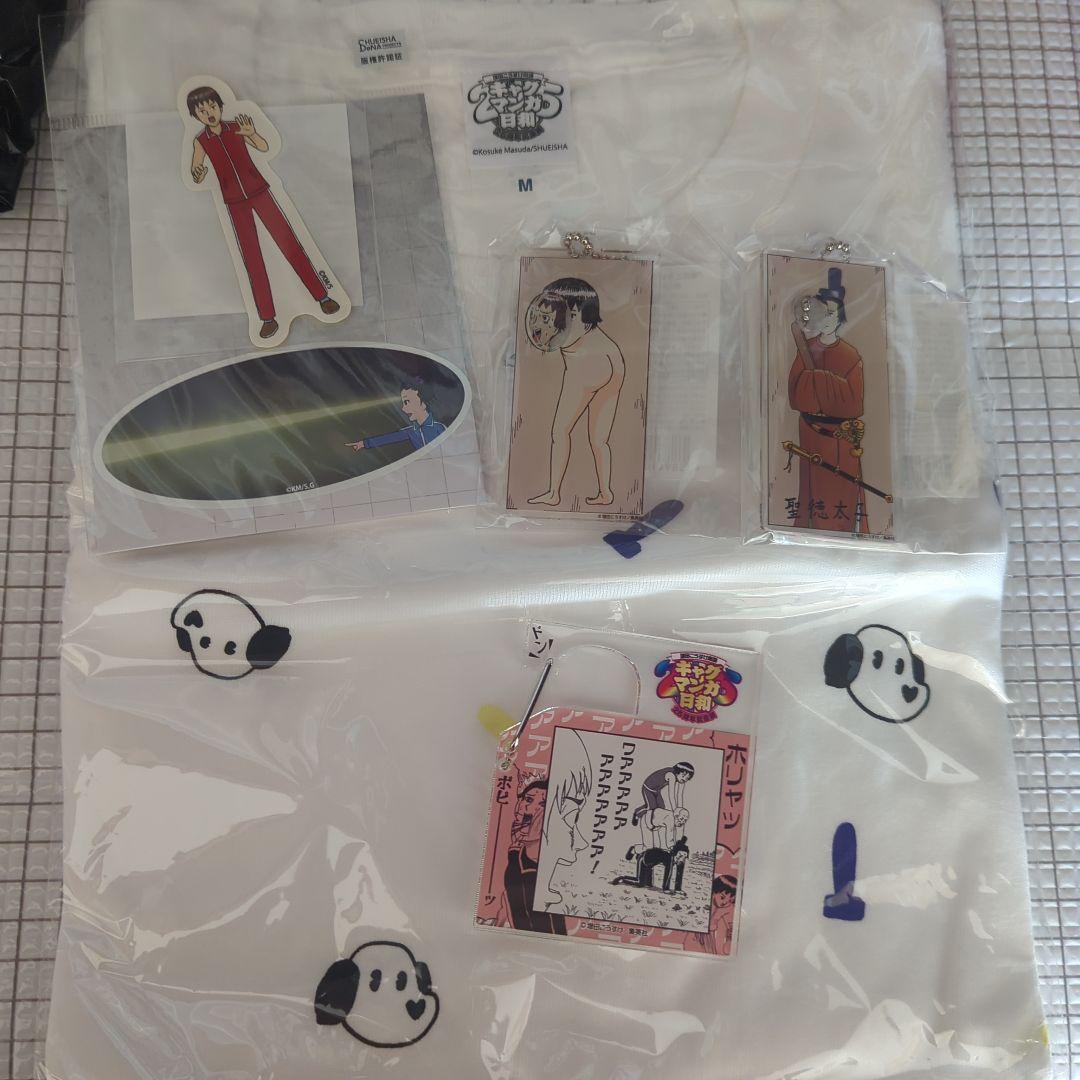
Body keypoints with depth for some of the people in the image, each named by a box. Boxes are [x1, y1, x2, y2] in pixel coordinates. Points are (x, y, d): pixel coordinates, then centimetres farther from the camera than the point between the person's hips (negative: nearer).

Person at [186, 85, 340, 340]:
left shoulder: (236, 127, 0)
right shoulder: (201, 141, 1)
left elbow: (264, 148, -2)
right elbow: (196, 178, 1)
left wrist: (252, 133, -22)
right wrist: (198, 173, -23)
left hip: (259, 191, 0)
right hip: (234, 202, 0)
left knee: (289, 242, -5)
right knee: (252, 258, 0)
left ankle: (322, 297, 3)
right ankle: (268, 318, 4)